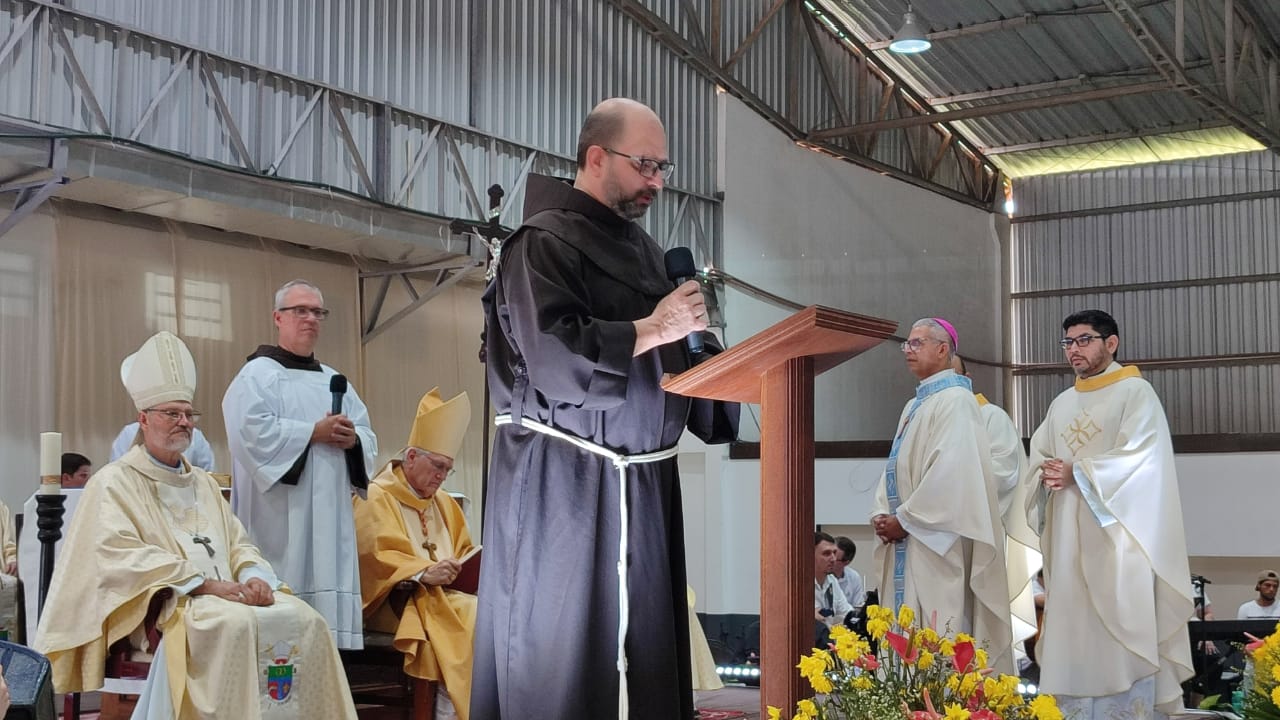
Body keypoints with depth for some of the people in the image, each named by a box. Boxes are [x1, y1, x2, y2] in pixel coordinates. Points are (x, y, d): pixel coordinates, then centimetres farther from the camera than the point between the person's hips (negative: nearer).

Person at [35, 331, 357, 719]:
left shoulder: (203, 483, 24)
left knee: (303, 619, -18)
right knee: (236, 623, -35)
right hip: (163, 606, -6)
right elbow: (122, 556, -12)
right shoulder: (114, 482, 3)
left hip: (226, 595, 7)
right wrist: (206, 584, -19)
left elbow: (238, 544, 19)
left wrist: (254, 576, -7)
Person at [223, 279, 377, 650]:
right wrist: (314, 432, -14)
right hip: (281, 519, -6)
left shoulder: (334, 380, 21)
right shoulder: (258, 374, 1)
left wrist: (352, 438, -6)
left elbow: (369, 439, 17)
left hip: (329, 520, 7)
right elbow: (252, 431, -15)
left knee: (329, 598, 3)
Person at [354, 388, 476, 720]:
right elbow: (375, 556, -16)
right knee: (471, 617, -31)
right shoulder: (376, 498, -2)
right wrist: (424, 573, -28)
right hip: (395, 601, -7)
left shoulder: (444, 503, 21)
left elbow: (463, 554, 23)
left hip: (443, 594, 7)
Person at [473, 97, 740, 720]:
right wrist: (653, 328, -14)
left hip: (640, 483, 8)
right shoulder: (545, 242, -9)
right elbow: (554, 358, -23)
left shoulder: (639, 246, 17)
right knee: (565, 656, -2)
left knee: (639, 657, 7)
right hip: (567, 489, -8)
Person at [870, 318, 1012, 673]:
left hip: (936, 544, -9)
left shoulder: (955, 400, -9)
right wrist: (882, 515, 1)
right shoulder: (914, 406, 19)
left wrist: (904, 520, -16)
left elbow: (950, 472, -19)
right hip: (906, 541, 9)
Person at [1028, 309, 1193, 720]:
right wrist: (1046, 476, -9)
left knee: (1120, 633, -8)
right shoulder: (1062, 404, 19)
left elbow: (1141, 459, -13)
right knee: (1072, 632, 2)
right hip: (1069, 539, 6)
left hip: (1116, 537, -6)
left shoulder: (1136, 393, -1)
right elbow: (1038, 458, 14)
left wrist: (1077, 473, -16)